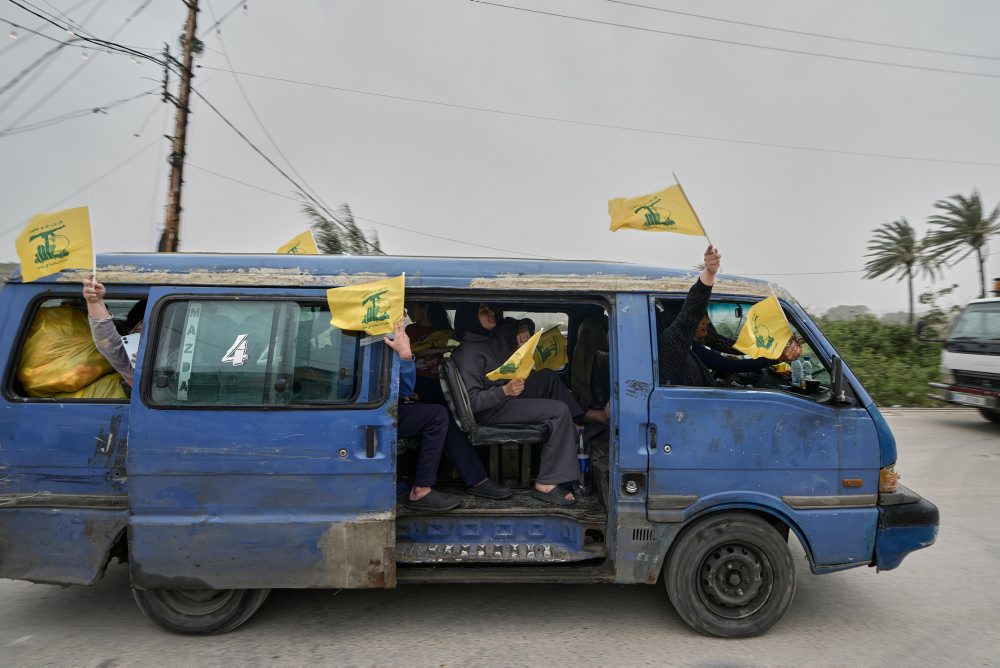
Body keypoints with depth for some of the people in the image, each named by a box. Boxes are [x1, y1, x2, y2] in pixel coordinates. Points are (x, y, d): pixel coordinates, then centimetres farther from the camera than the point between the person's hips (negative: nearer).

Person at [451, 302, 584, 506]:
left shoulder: (498, 332, 3)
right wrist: (505, 391, -37)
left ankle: (578, 422, 6)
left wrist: (523, 329, -1)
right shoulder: (468, 353, -21)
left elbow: (523, 323, 22)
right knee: (560, 411, -19)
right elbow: (472, 401, -25)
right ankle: (545, 485, -19)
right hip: (493, 411, -9)